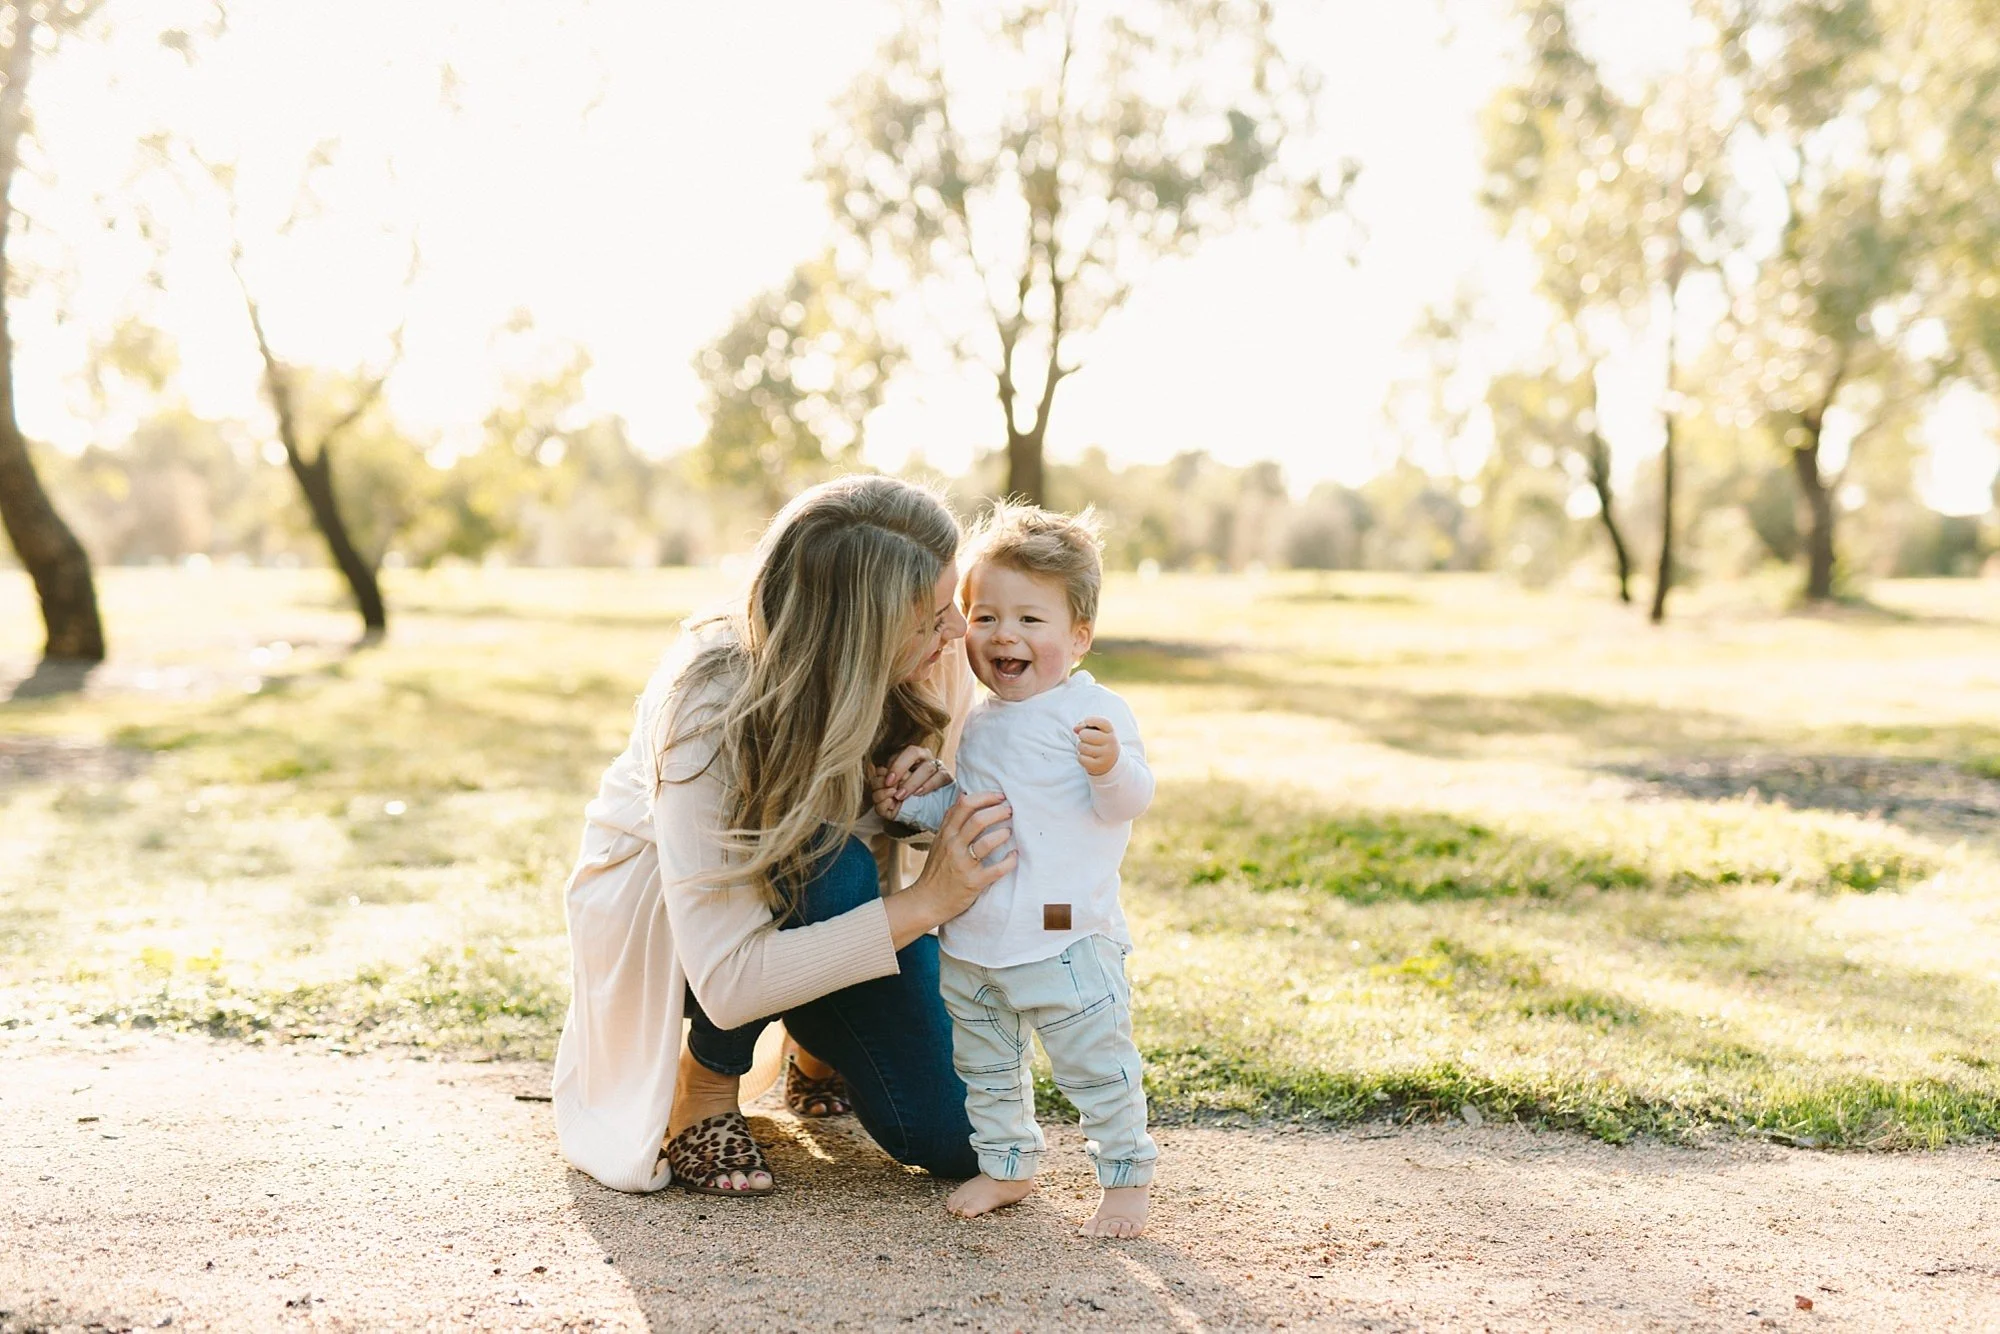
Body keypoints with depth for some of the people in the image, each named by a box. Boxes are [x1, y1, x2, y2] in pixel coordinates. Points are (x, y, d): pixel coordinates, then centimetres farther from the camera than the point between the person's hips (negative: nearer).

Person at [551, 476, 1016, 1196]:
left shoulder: (927, 673, -21)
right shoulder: (710, 708, -36)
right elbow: (726, 983, -39)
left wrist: (922, 797, -25)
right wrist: (922, 902, -45)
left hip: (817, 900, 4)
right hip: (652, 912, -4)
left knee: (954, 1138, -13)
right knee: (826, 864, -38)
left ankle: (824, 1041, 19)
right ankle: (708, 1074, -11)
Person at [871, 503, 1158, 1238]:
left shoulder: (1093, 712, -10)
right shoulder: (977, 723, 11)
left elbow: (1127, 803, -16)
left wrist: (1111, 766, -36)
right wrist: (911, 801, 6)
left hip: (1066, 936, -7)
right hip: (973, 938, 7)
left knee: (1097, 1065, 2)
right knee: (983, 1063, 17)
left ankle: (1124, 1176, 17)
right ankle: (1005, 1164, 33)